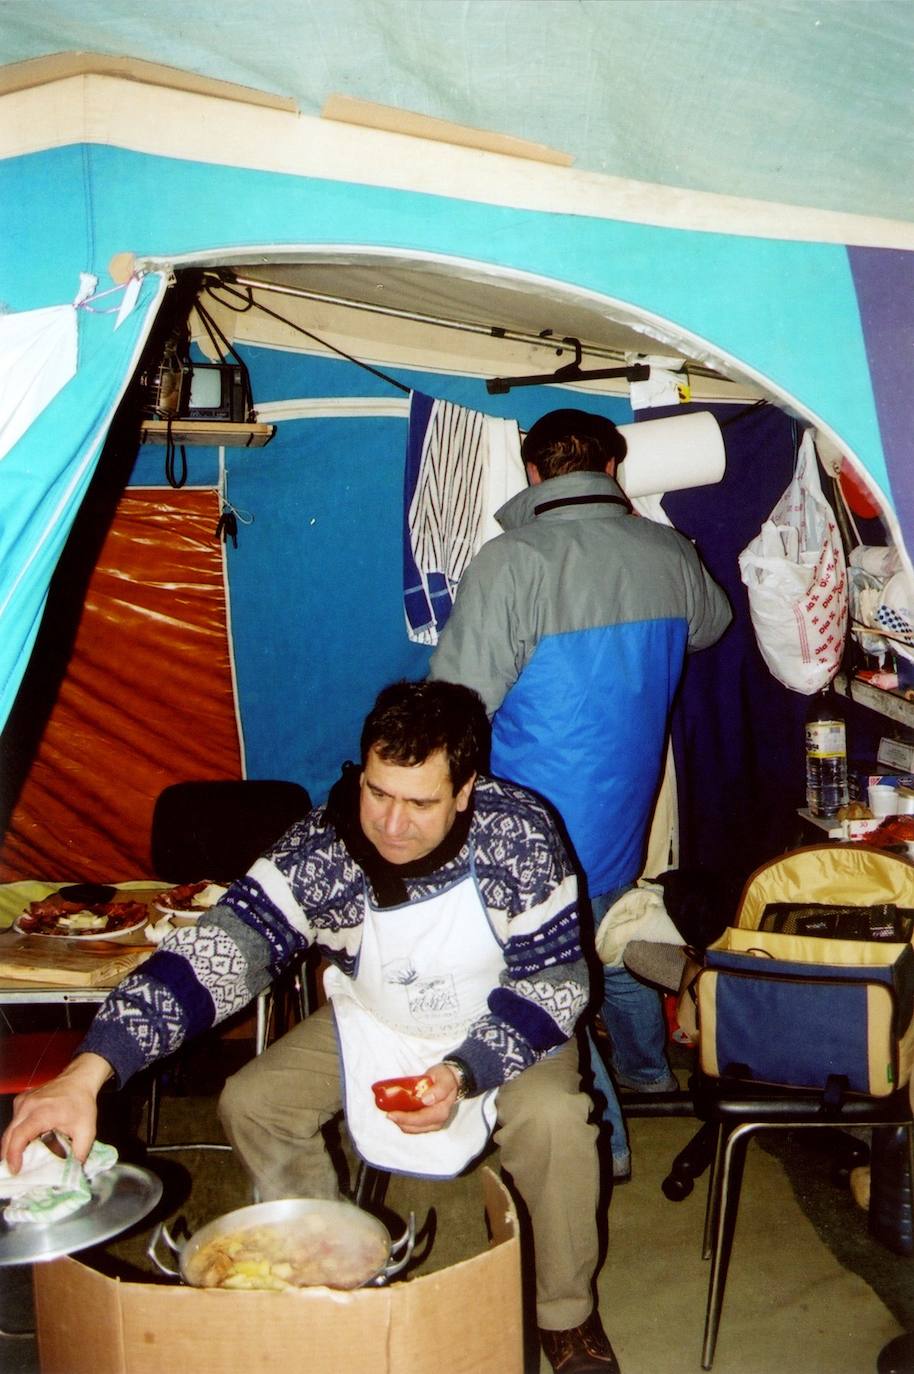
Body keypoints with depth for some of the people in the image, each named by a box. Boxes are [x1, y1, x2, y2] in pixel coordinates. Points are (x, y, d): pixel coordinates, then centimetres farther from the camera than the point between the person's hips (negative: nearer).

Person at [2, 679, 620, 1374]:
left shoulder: (522, 837, -27)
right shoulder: (321, 847, -25)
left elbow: (554, 983, -20)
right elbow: (218, 951, -32)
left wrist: (464, 1074, -36)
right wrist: (87, 1072, -44)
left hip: (503, 1028, -2)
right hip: (370, 1021, 3)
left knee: (551, 1116, -30)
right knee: (251, 1103, -13)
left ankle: (568, 1317, -1)